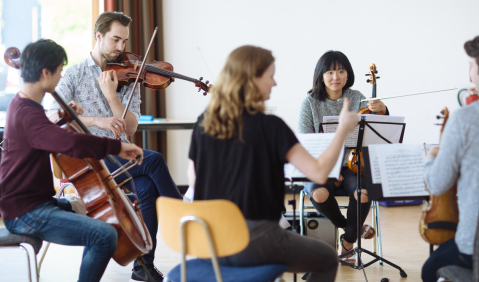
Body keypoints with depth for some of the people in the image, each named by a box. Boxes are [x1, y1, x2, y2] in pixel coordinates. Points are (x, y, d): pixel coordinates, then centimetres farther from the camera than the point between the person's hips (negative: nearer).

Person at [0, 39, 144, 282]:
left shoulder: (21, 104, 12)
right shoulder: (28, 114, -22)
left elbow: (50, 136, 32)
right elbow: (72, 143, -39)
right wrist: (116, 147, -28)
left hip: (36, 201, 11)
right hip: (25, 214, -11)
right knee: (105, 235, -24)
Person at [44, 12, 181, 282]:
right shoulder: (75, 74, 2)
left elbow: (130, 128, 0)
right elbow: (51, 116, -15)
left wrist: (111, 95, -14)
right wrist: (96, 120, -26)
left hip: (119, 154, 4)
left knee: (147, 186, -28)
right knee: (154, 160, -25)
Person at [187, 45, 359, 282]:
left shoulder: (204, 122, 0)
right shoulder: (270, 125, -15)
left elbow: (193, 181, 8)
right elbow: (319, 172, -17)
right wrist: (343, 130, -6)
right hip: (254, 241, -6)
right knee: (328, 259, 20)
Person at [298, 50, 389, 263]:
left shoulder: (356, 98, 5)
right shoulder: (310, 102, -2)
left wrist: (382, 110, -26)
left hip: (351, 165, 1)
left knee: (363, 192, -30)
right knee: (319, 194, -33)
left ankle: (348, 241, -3)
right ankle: (348, 226, 0)